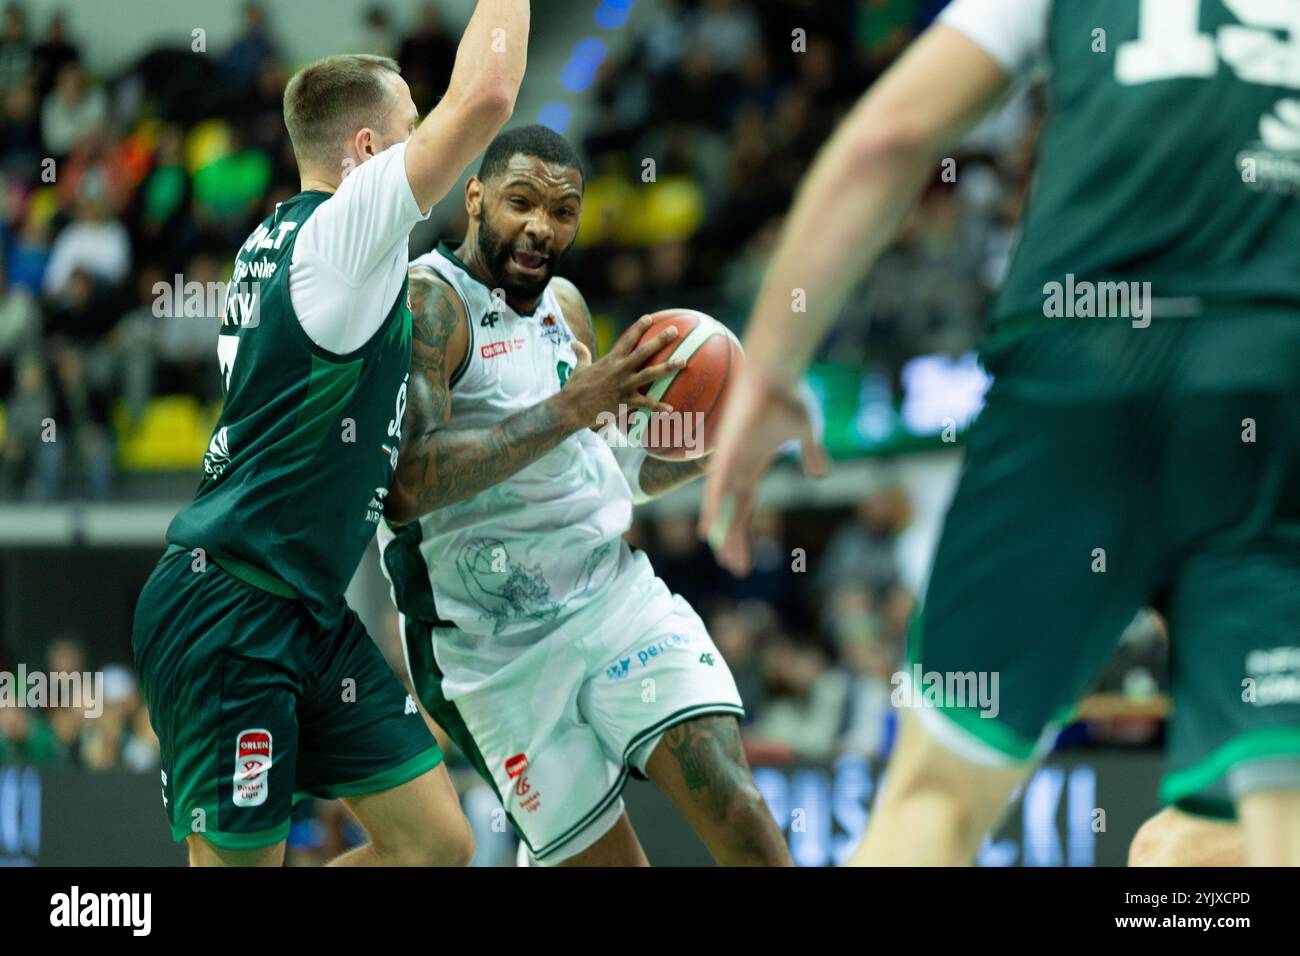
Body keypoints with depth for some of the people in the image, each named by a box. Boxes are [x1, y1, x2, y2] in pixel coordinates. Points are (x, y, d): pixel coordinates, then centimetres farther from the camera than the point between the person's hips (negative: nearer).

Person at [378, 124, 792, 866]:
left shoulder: (564, 304, 12)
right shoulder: (428, 303, -12)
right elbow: (403, 488, -27)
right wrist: (571, 408, -29)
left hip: (617, 595, 5)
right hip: (502, 648, -5)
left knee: (734, 808, -15)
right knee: (605, 859, -2)